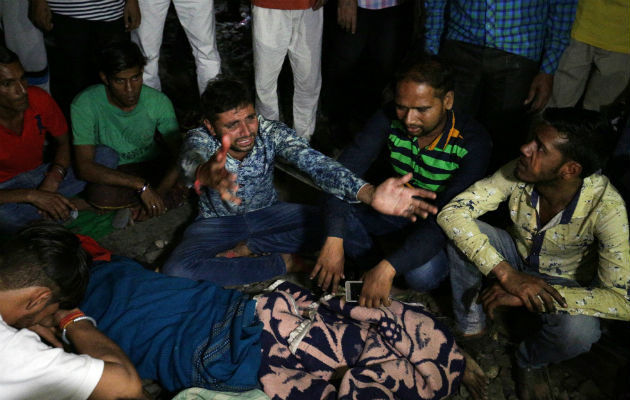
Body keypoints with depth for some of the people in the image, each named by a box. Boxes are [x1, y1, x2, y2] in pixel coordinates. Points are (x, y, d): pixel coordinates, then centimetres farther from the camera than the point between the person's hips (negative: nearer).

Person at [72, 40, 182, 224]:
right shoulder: (85, 105, -22)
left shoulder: (159, 102, -16)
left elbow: (178, 155, -13)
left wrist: (157, 194, -29)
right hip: (111, 173, -1)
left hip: (152, 166, 2)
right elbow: (85, 167, -26)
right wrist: (141, 185, -35)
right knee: (102, 195, -35)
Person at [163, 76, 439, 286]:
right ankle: (281, 263, -18)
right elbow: (191, 160, -52)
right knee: (175, 272, -31)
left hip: (267, 212, 1)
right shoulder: (200, 139, -27)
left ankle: (245, 248, -12)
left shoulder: (271, 132, -24)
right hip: (218, 221, -1)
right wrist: (205, 173, -80)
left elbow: (314, 163, -39)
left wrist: (369, 193, -58)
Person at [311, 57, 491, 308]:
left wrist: (387, 269, -44)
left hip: (437, 225, -2)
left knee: (421, 275, -33)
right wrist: (334, 241, -40)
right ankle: (372, 267, -2)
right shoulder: (390, 119, -19)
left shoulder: (473, 143, -26)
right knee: (335, 209, -23)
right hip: (393, 208, 3)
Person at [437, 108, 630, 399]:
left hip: (565, 283, -2)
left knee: (578, 331, -36)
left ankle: (531, 361, 1)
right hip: (516, 257, 3)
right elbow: (451, 212, -30)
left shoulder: (605, 207, -33)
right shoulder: (518, 173, -26)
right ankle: (469, 326, -3)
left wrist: (527, 298, -40)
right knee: (460, 234, -25)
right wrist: (506, 274, -40)